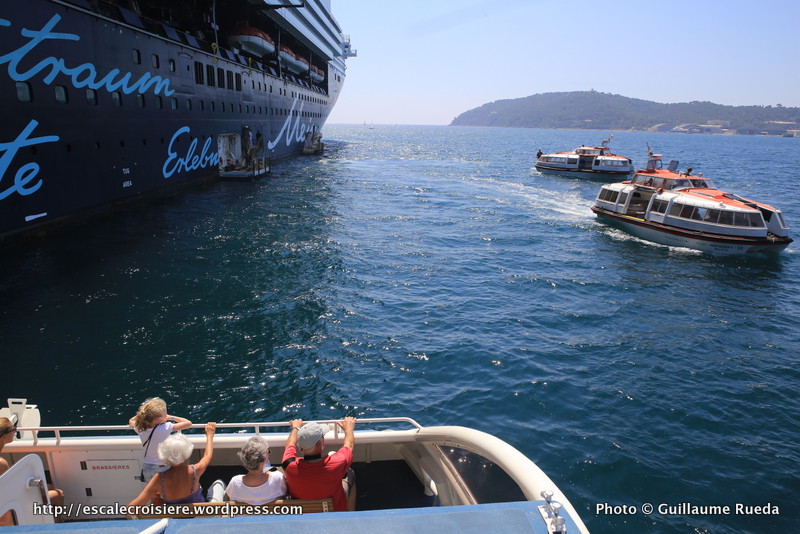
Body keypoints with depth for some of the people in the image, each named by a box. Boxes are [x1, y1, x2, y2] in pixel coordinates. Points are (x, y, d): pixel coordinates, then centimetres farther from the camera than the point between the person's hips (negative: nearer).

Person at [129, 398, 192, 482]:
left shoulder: (140, 429, -11)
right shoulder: (166, 428, -26)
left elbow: (131, 421, 14)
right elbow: (188, 423, -18)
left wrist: (144, 412, 1)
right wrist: (171, 417, -6)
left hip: (147, 469, 6)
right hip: (163, 469, -5)